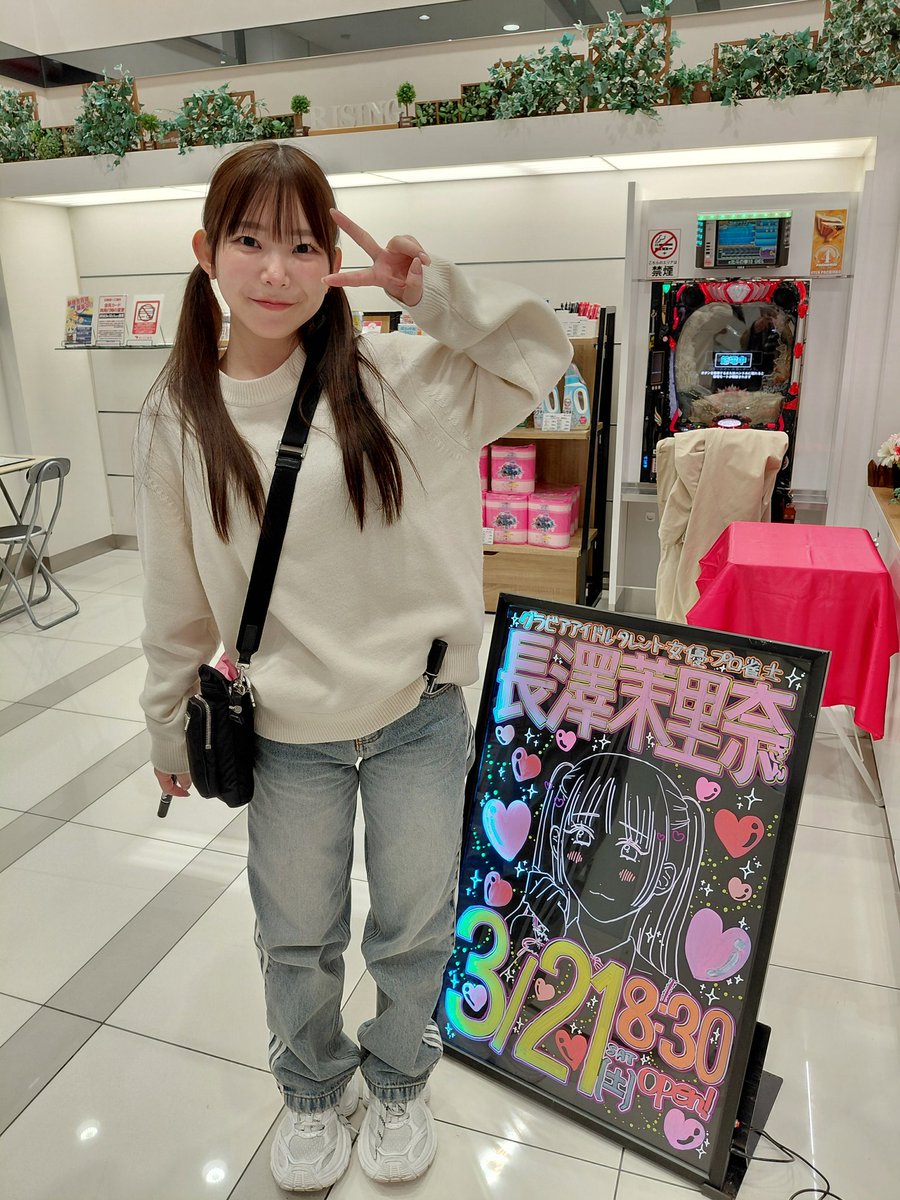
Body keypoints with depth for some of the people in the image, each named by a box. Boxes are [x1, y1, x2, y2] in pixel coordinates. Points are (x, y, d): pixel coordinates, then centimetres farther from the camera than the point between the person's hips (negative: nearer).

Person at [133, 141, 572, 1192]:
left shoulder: (394, 376, -7)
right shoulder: (180, 416, -5)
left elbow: (541, 353, -2)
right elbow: (177, 597, 3)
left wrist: (432, 289, -15)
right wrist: (168, 725, 11)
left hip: (420, 717, 0)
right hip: (288, 733, 1)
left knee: (415, 930, 18)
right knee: (297, 939, 20)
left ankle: (397, 1080, 50)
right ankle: (313, 1091, 52)